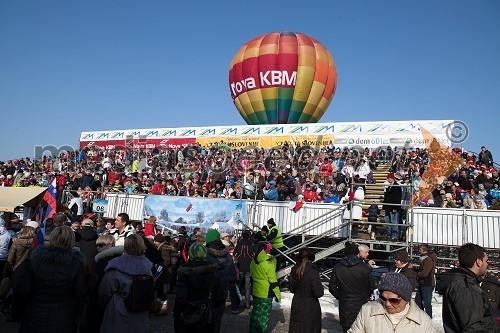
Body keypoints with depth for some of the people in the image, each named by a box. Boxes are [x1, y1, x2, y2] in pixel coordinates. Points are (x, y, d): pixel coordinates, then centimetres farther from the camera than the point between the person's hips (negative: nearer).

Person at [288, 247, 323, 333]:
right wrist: (321, 288, 2)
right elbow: (319, 293, -18)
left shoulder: (294, 271, -4)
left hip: (296, 305, 4)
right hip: (310, 307, -4)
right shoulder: (313, 272, -20)